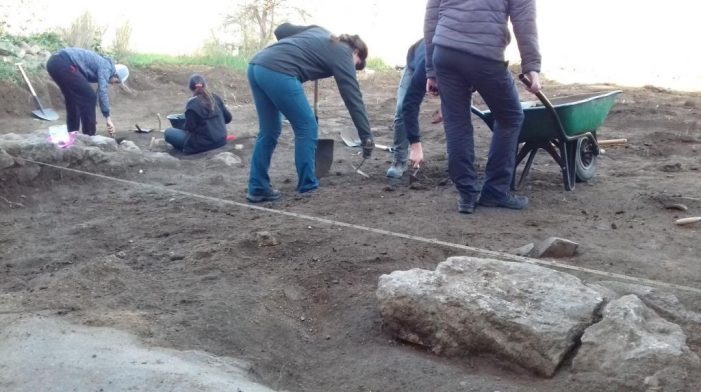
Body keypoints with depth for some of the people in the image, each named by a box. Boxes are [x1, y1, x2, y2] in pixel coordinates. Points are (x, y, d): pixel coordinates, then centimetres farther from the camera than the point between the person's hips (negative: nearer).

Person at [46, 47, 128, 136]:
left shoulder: (100, 64, 27)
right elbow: (102, 92, -13)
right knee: (89, 97, -3)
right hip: (64, 64, -11)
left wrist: (91, 116, 40)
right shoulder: (106, 67, 0)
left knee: (73, 99, 22)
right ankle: (88, 136, 3)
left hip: (54, 62, 11)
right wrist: (108, 118, -14)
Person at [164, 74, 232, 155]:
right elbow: (228, 118, 7)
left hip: (203, 144, -6)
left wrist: (184, 127, 9)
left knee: (168, 132, 4)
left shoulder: (192, 104, -16)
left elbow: (189, 128, -14)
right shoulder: (216, 98, 1)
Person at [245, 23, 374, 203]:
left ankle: (257, 188, 20)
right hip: (278, 72, -8)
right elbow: (353, 99, 5)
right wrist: (367, 138, 5)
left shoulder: (320, 32, 29)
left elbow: (281, 30, 27)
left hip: (257, 65, 8)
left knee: (268, 131, 17)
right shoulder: (343, 54, 9)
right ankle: (307, 188, 12)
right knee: (306, 127, 6)